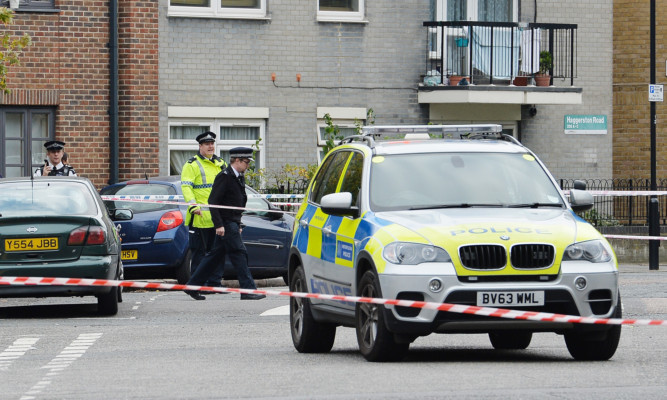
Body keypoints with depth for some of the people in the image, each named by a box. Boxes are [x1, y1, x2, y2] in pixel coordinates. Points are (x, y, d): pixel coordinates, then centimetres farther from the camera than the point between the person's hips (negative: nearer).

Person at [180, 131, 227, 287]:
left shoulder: (220, 164, 19)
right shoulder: (192, 165, -1)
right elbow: (186, 186, -10)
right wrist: (193, 205, -24)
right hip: (200, 217, -6)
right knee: (199, 252, -2)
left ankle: (214, 282, 12)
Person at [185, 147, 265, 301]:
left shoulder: (239, 178, 16)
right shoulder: (224, 176, -14)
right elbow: (213, 201, -17)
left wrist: (239, 225, 22)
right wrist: (218, 224, -21)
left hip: (232, 223, 10)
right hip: (226, 223, -10)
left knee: (215, 255, 11)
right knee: (239, 253, -10)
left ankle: (193, 286, 16)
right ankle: (248, 290, -10)